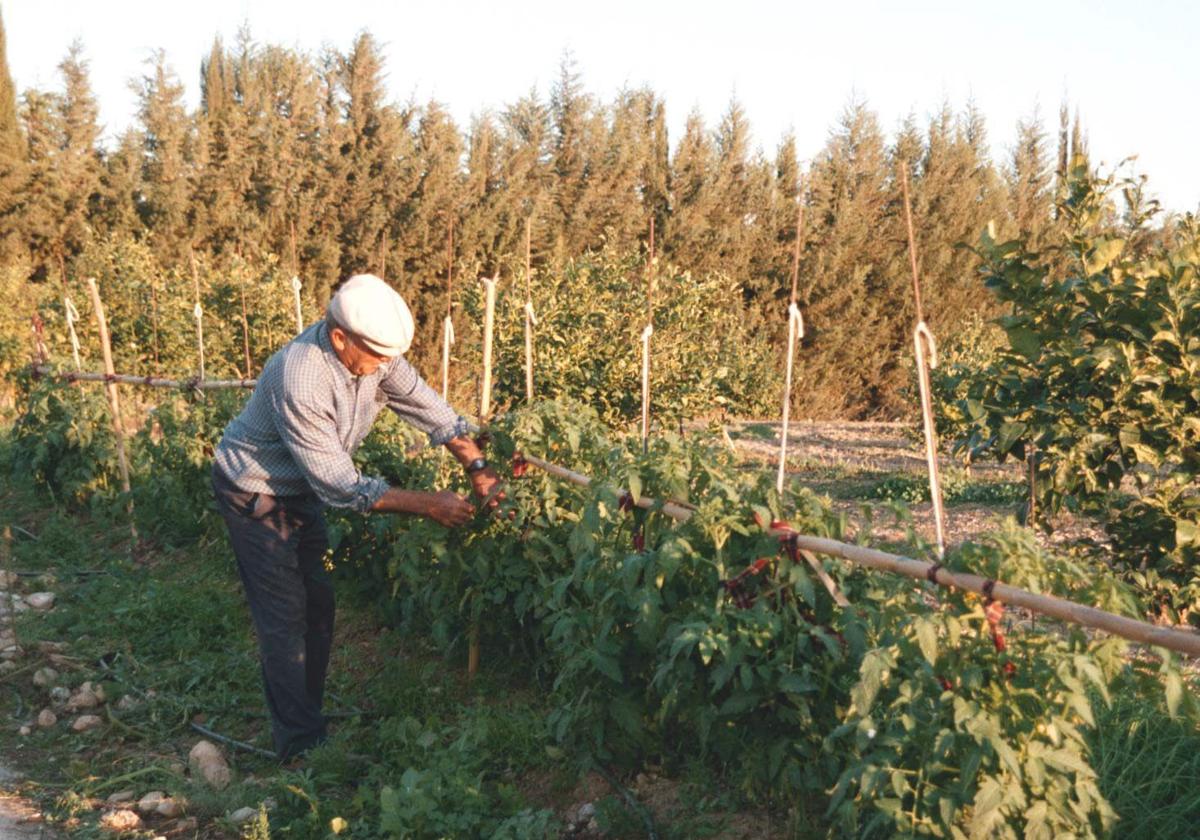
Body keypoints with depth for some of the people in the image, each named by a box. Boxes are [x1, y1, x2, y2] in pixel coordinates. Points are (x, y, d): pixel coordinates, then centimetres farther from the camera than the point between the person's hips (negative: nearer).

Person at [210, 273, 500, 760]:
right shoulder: (300, 383, -39)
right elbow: (340, 486, -34)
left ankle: (307, 716, 28)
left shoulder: (373, 351, -17)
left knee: (318, 603, 13)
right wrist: (427, 505, -31)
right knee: (285, 619, -4)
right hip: (255, 494, -8)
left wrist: (476, 466, -19)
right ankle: (300, 744, 6)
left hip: (302, 487, 8)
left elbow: (426, 405, -7)